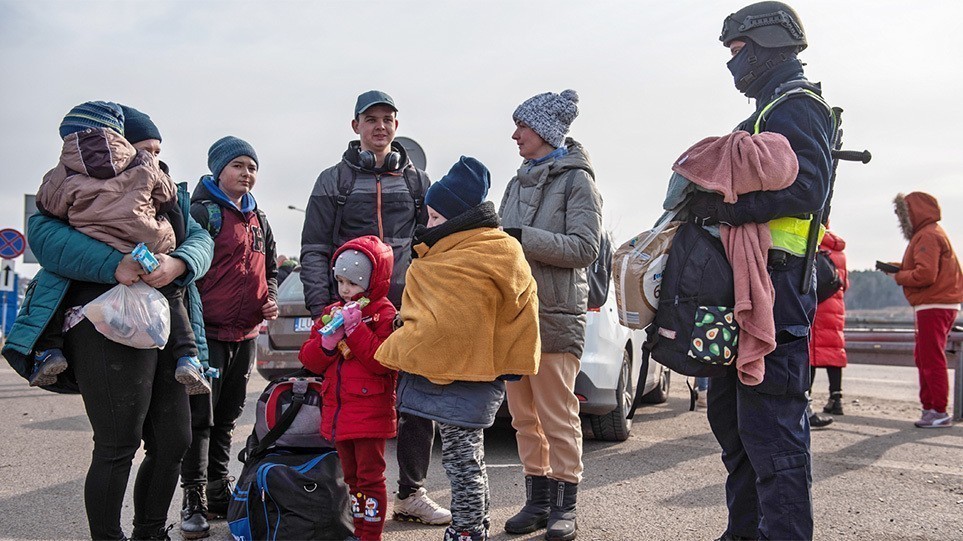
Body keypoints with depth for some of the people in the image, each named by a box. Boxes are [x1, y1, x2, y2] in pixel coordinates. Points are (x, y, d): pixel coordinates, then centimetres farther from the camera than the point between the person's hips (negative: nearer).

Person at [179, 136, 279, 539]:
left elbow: (269, 269, 26)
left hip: (245, 334, 7)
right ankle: (194, 498, 4)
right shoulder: (202, 213, -7)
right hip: (209, 330, -7)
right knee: (200, 416, -4)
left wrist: (270, 299, 7)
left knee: (227, 416, 15)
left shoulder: (259, 221, 17)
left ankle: (219, 490, 25)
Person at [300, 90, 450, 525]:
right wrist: (321, 306, -5)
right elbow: (314, 250, 5)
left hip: (409, 306, 2)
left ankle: (411, 494, 13)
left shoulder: (416, 180, 15)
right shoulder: (334, 180, 9)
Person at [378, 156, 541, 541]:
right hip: (482, 371, 11)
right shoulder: (497, 250, 10)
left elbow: (437, 326, -26)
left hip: (456, 377, -10)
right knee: (468, 456, 20)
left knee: (461, 459, 1)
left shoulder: (461, 265, -23)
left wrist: (392, 351, -12)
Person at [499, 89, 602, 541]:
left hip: (554, 317, -6)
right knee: (524, 417, 8)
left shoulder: (577, 180, -1)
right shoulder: (518, 184, 19)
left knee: (558, 418, -3)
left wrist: (524, 238, -18)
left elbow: (584, 247, -11)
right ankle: (536, 500, 17)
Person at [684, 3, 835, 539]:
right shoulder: (766, 113, 26)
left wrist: (724, 204, -21)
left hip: (776, 282, -11)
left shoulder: (797, 106, -6)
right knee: (731, 414, 16)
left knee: (770, 424, -11)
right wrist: (711, 203, 11)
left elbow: (806, 192, -20)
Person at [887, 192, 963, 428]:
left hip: (934, 307, -11)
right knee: (924, 358, 15)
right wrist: (900, 268, 6)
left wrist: (898, 276, -8)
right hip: (934, 305, 11)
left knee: (931, 359, -7)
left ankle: (939, 412, -4)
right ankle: (929, 407, 21)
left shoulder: (927, 235, -13)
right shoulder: (929, 233, 21)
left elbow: (925, 274, -22)